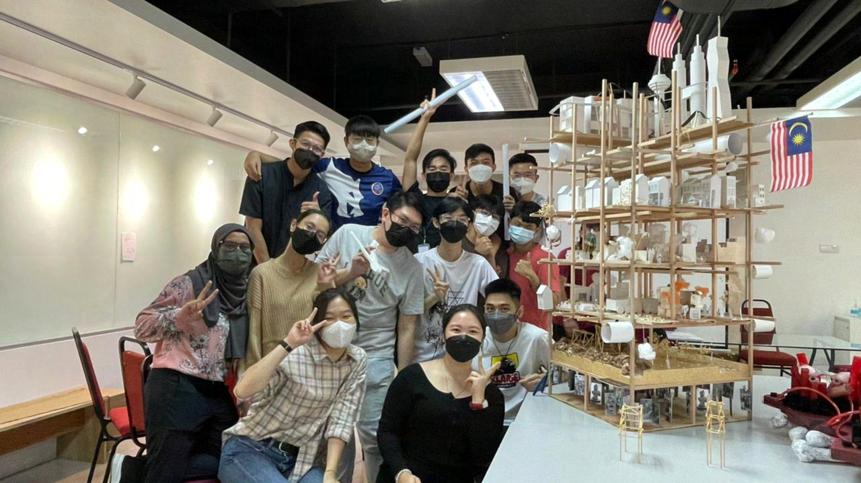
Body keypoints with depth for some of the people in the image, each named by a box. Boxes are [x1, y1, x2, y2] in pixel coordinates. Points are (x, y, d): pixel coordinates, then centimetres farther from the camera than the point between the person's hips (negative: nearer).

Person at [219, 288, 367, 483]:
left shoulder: (358, 361, -3)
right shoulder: (294, 355, -18)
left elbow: (341, 419, -4)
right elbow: (243, 391, -33)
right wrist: (288, 344, -35)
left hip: (299, 459, 5)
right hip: (249, 451, -4)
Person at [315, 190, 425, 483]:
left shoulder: (411, 267, -1)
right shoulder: (347, 234, -1)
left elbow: (407, 329, 1)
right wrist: (351, 272, -15)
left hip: (375, 359, -1)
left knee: (374, 436, -2)